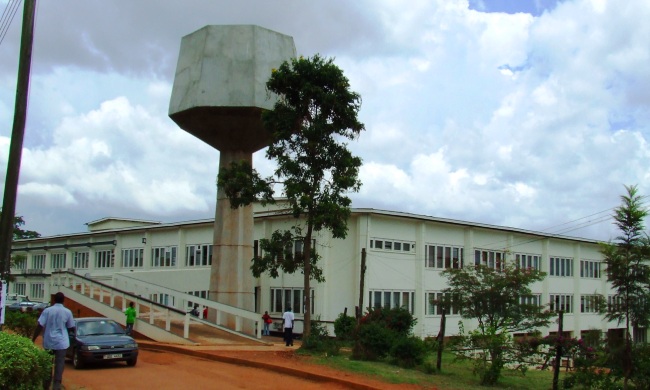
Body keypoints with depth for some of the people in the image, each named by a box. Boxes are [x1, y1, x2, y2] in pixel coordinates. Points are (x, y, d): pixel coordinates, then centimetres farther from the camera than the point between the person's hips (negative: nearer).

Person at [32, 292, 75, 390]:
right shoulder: (67, 312, -3)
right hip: (61, 342, -2)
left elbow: (39, 326, -8)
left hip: (48, 342, 2)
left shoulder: (47, 310, -2)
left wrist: (33, 339, -3)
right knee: (59, 363, 0)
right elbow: (71, 328, 4)